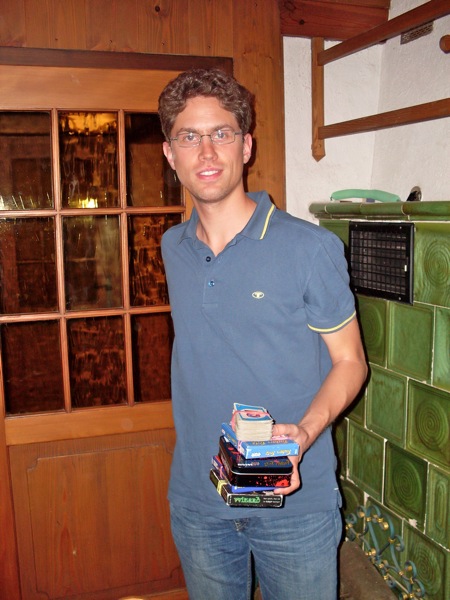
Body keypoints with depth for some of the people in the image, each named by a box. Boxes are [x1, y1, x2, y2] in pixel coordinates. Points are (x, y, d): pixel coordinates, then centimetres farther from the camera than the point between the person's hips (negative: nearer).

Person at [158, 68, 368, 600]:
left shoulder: (310, 247, -15)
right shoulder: (172, 248, 2)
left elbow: (349, 361, -9)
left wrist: (304, 431, -26)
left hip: (295, 501, -4)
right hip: (195, 498, 5)